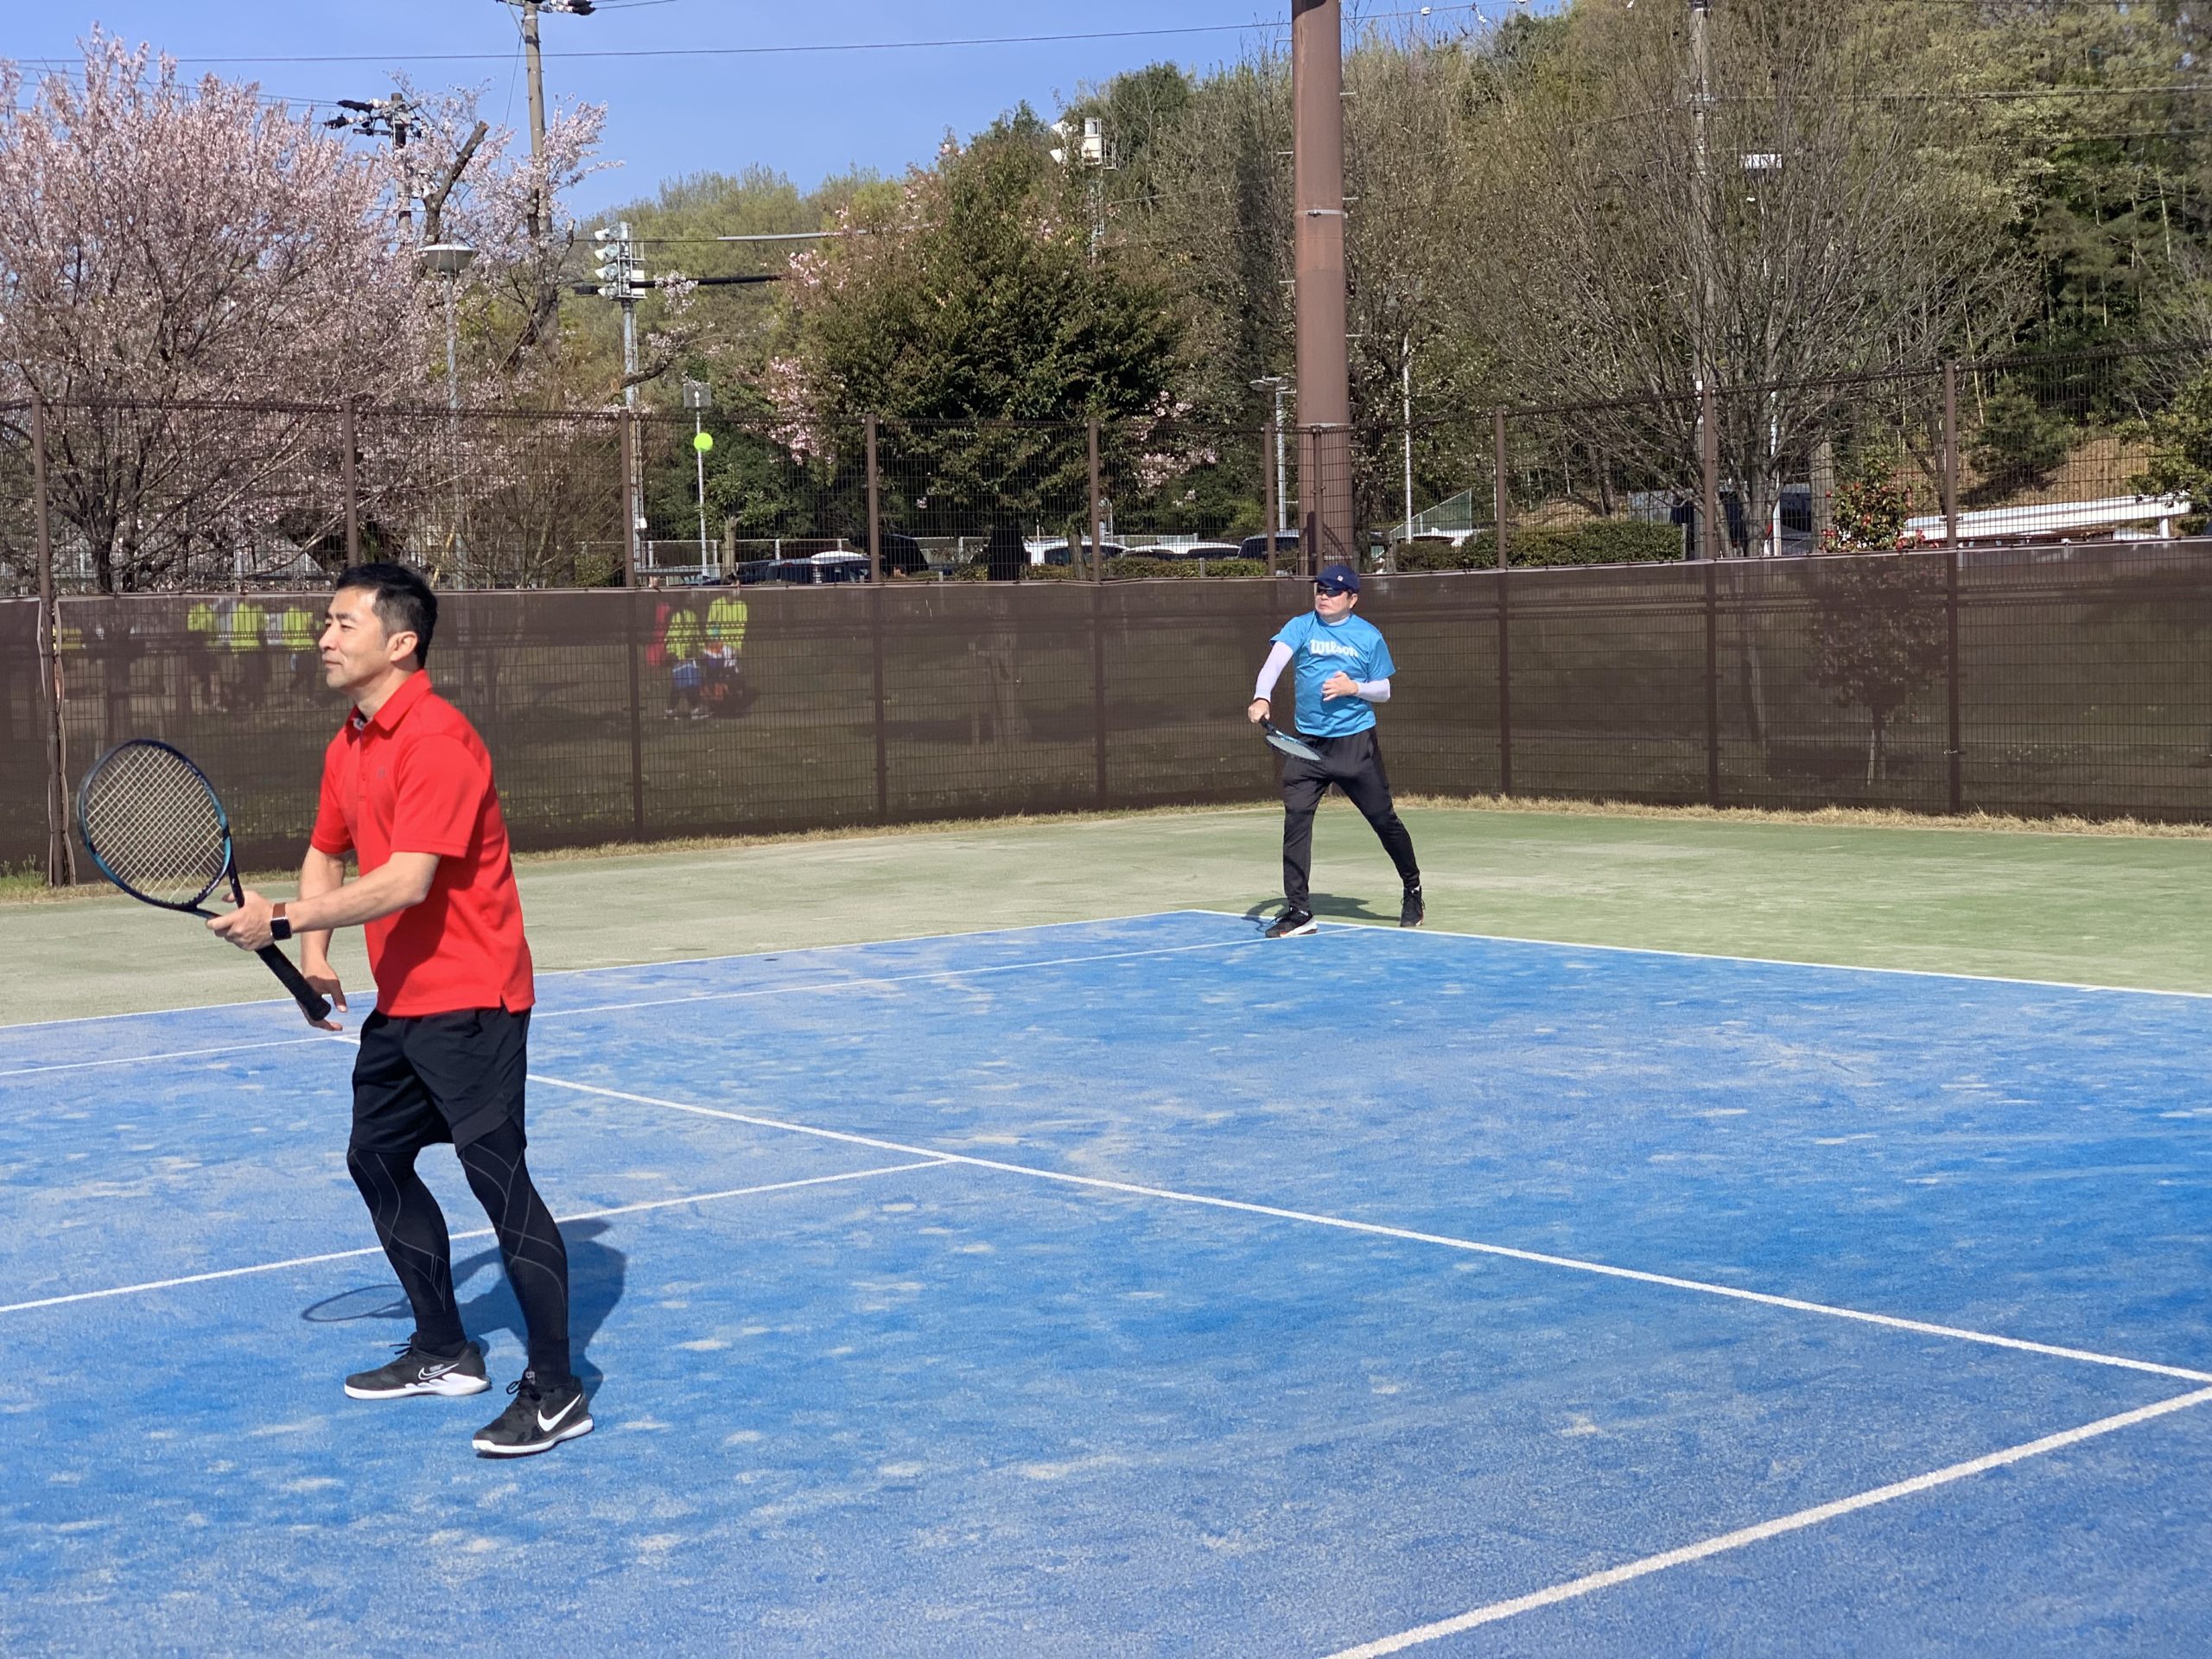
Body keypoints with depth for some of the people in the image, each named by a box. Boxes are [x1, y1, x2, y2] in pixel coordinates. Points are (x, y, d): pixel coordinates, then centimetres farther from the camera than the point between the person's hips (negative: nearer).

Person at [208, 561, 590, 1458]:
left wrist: (280, 921, -24)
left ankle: (555, 1392, -7)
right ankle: (444, 1352, 30)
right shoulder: (348, 745, 9)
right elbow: (326, 854, 22)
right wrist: (314, 954, 7)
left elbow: (407, 882, -28)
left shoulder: (437, 739, -21)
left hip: (469, 1000, -11)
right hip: (400, 1002, 11)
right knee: (377, 1159, 18)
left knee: (497, 1175, -12)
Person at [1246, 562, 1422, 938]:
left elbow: (1384, 691, 8)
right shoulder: (1300, 627, 1)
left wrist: (1354, 688, -12)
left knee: (1384, 819, 7)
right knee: (1295, 819, -11)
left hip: (1357, 742, -1)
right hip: (1308, 742, 1)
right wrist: (1262, 697, -35)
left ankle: (1413, 892, 30)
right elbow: (1275, 661, -16)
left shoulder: (1369, 636, 2)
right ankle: (1298, 911, -5)